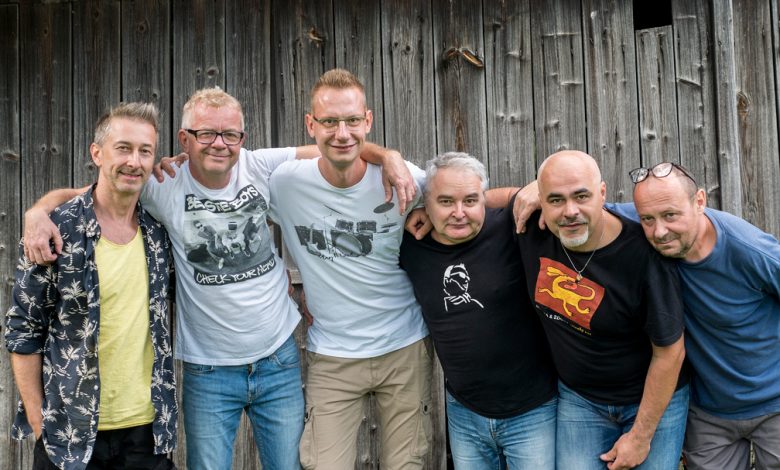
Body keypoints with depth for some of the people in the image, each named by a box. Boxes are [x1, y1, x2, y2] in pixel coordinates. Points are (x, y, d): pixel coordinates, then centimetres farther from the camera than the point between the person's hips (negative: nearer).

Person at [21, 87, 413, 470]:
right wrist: (38, 211, -22)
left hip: (279, 359, 1)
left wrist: (388, 157, -19)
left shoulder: (262, 168, -7)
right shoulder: (164, 187, -10)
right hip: (209, 370, -1)